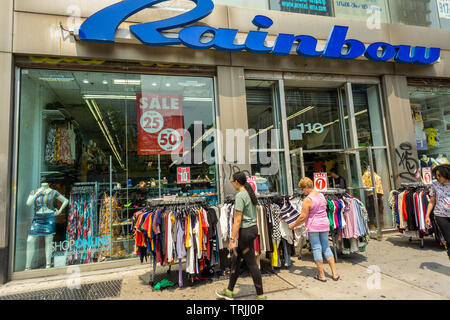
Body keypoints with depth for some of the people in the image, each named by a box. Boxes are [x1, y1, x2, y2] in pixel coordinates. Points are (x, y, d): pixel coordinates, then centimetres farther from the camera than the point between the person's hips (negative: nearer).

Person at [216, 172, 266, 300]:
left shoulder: (240, 196, -18)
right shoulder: (250, 193, 9)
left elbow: (237, 220, -21)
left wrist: (232, 239, -18)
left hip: (245, 231, -10)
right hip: (253, 227, 10)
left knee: (251, 263, 4)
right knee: (235, 259, 18)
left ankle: (261, 295, 19)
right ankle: (229, 292, 31)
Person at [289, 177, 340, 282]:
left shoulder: (307, 200, -17)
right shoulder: (322, 196, 5)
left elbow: (303, 217, -15)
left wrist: (293, 225, -3)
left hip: (313, 226, -6)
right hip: (325, 224, 7)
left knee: (317, 249, 5)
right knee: (326, 247, 16)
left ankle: (321, 275, 13)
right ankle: (335, 273, 19)